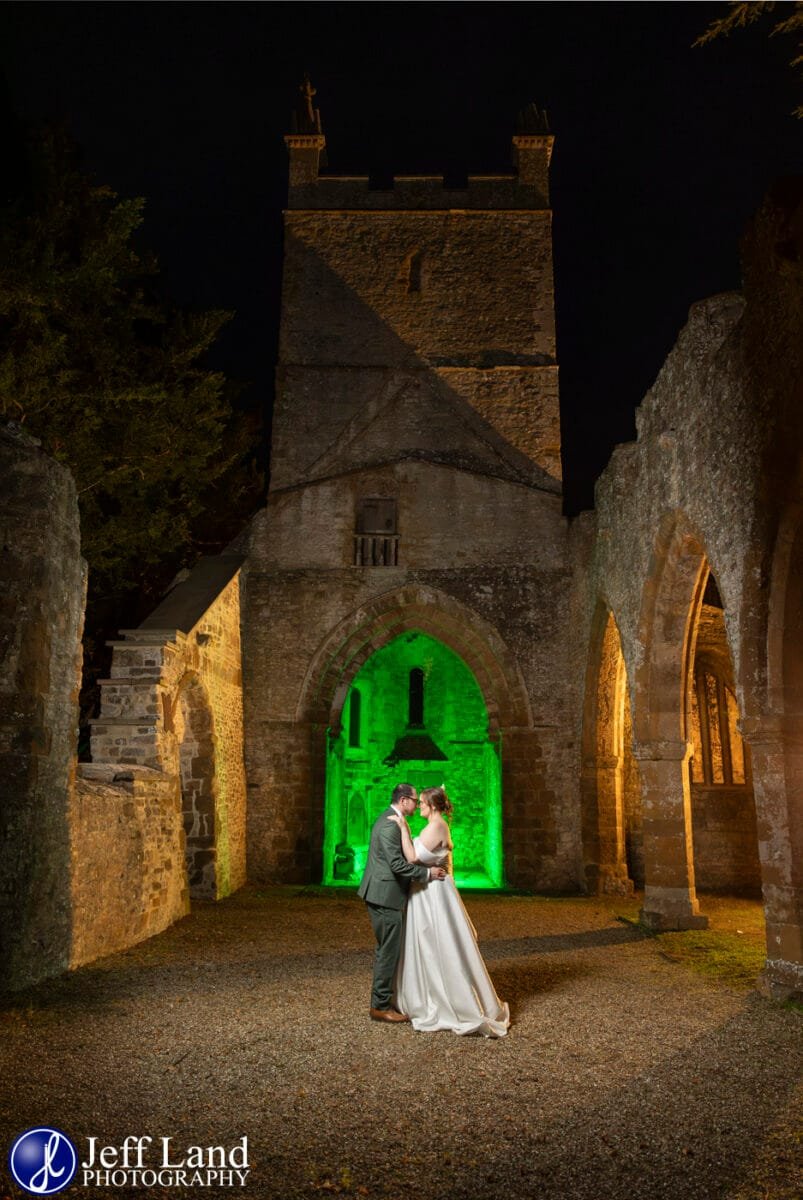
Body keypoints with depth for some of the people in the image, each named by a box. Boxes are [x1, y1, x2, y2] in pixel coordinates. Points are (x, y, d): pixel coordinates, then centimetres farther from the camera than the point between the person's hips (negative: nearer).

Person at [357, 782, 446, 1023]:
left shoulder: (392, 819, 13)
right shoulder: (390, 824, -20)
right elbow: (397, 864, -24)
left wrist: (428, 865, 13)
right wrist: (427, 873, -17)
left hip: (383, 895, 11)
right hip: (385, 895, -11)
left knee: (386, 949, 18)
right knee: (389, 950, -2)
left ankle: (382, 1000, 28)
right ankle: (380, 1006, 8)